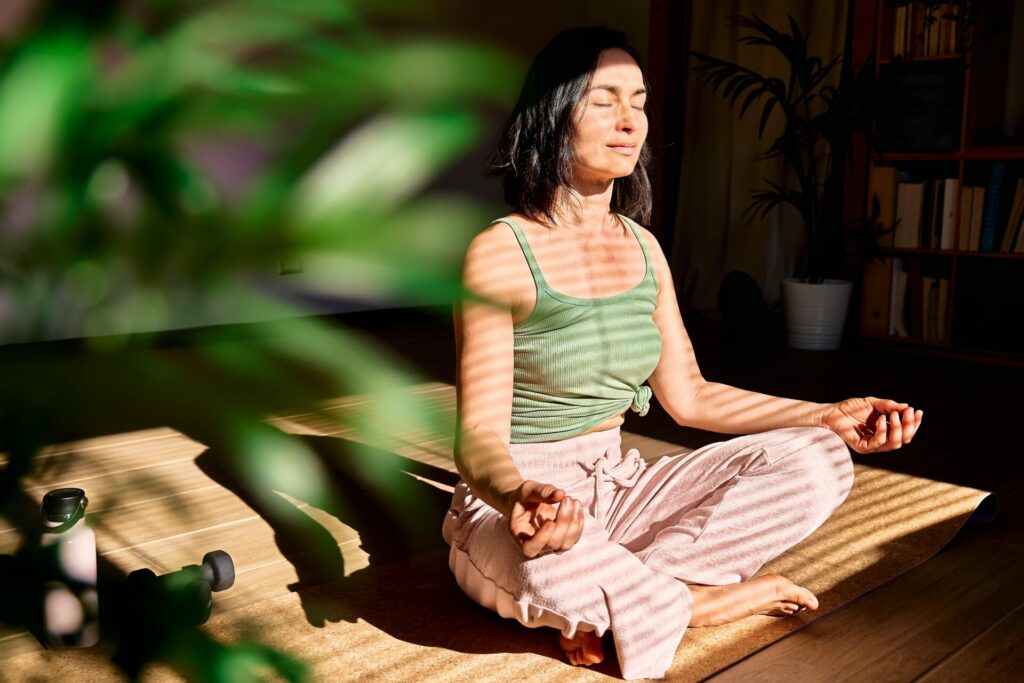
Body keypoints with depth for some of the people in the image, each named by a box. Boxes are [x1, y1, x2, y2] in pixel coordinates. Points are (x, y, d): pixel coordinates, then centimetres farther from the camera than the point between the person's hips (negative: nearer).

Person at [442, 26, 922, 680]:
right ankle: (709, 601, -9)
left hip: (617, 484, 6)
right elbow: (480, 437, -18)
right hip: (512, 500, -6)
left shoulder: (642, 247, 6)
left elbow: (689, 395, 10)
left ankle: (608, 601, -15)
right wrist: (520, 497, -42)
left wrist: (829, 417, 2)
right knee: (554, 560, -42)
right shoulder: (500, 253, -14)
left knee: (815, 463, -10)